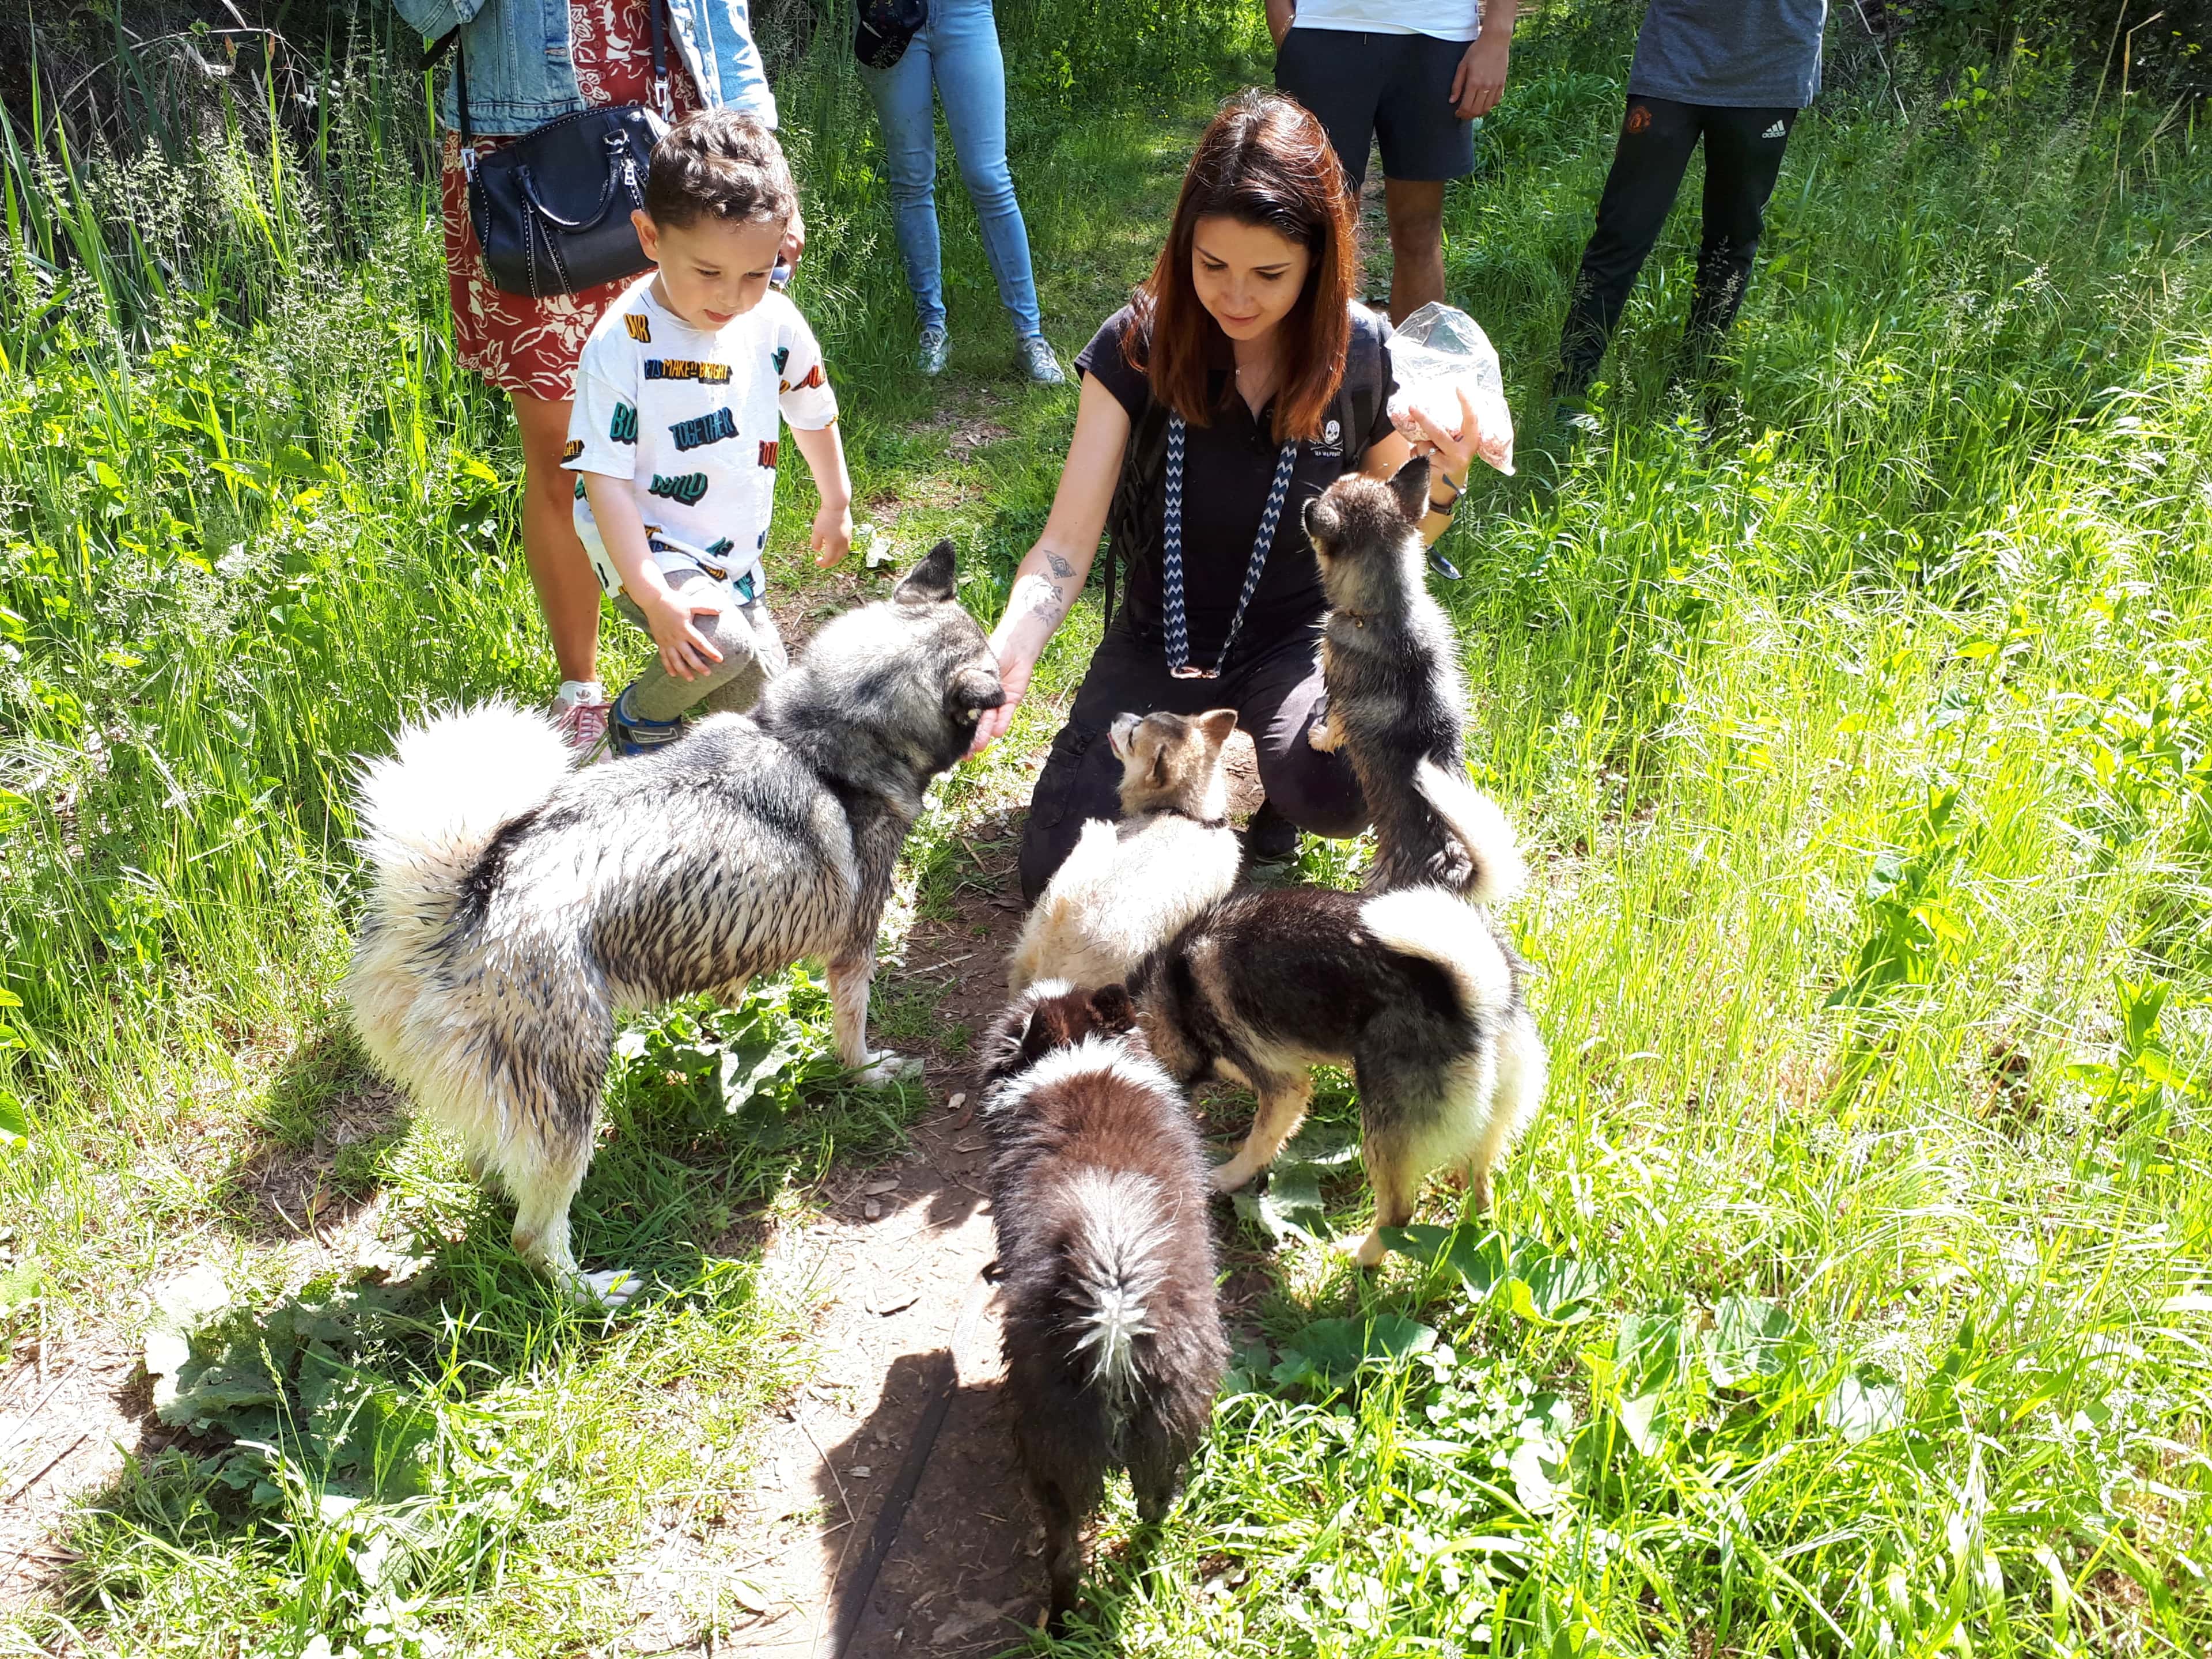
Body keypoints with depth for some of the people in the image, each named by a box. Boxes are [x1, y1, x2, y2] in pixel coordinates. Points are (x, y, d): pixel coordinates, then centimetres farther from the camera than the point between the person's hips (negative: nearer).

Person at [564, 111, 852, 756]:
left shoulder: (776, 323, -8)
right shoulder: (620, 345, -23)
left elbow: (813, 414, 11)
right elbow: (606, 481, -23)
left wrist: (836, 506, 24)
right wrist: (654, 598, -30)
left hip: (734, 557, 6)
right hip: (647, 548, -6)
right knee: (724, 644, -32)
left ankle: (682, 686, 45)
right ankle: (639, 719, 0)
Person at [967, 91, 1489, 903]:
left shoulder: (1362, 355, -11)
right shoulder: (1137, 346, -13)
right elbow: (1066, 546, -15)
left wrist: (1445, 483, -20)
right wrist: (1009, 649, -35)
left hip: (1297, 637, -1)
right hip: (1158, 642, 1)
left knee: (1341, 789, -34)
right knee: (1058, 882, -12)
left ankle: (1277, 782, 5)